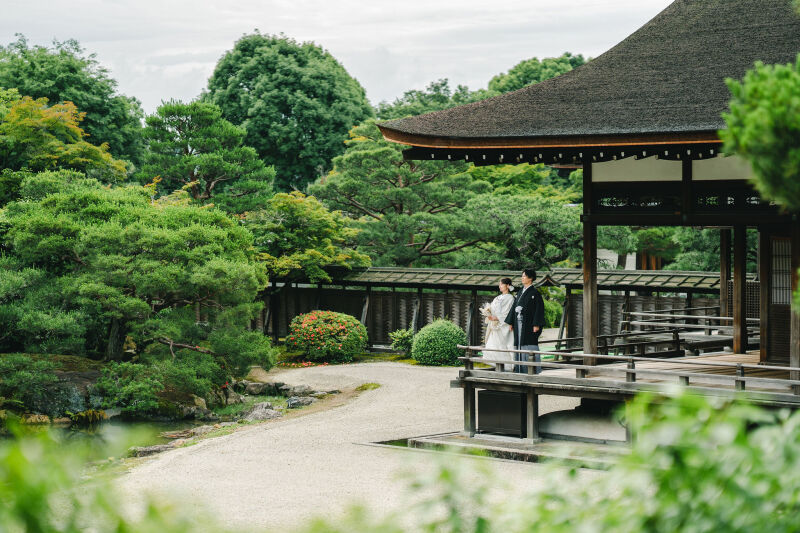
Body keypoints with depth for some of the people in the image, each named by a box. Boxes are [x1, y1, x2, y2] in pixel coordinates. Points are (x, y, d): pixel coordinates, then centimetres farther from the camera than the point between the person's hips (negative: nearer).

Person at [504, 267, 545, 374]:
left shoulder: (535, 293, -7)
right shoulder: (520, 292, 14)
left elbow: (539, 308, -12)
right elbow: (514, 307, 16)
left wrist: (536, 325, -18)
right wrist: (511, 323, 12)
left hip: (528, 324, -7)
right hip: (519, 323, 7)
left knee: (529, 345, -7)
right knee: (519, 344, 6)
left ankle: (532, 369, -3)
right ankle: (521, 369, 10)